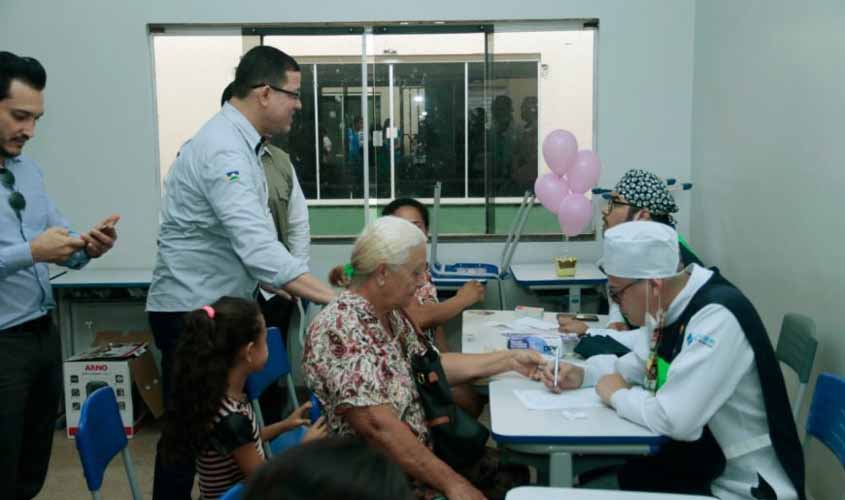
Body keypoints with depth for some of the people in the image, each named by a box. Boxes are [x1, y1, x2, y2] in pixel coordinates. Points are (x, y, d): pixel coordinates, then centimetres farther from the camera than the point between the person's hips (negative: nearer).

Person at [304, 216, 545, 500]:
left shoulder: (392, 314, 5)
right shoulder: (341, 329, -24)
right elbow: (378, 426, -29)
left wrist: (509, 361, 10)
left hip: (421, 454, 9)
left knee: (515, 475, 5)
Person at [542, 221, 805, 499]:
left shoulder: (717, 317, -27)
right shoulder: (671, 304, -2)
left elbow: (672, 419, -34)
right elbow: (648, 362, 16)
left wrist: (618, 395, -15)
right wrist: (583, 375, 1)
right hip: (697, 459, 7)